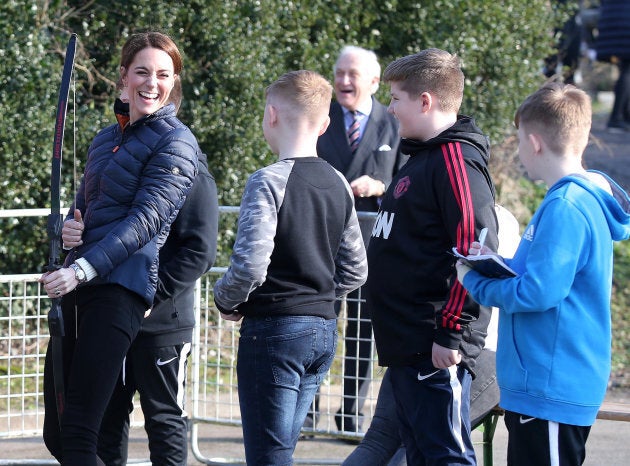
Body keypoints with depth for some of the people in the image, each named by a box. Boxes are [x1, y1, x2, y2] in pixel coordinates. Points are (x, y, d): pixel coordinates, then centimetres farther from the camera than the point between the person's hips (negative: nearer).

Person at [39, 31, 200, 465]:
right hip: (78, 286, 8)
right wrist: (70, 227, 1)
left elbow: (147, 218, -13)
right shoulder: (106, 138, 20)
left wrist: (82, 269, -23)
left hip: (120, 287, -8)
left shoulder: (175, 143, -3)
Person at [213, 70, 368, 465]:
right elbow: (354, 272, 13)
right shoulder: (338, 184, 8)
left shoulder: (269, 182, -14)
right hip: (324, 330, 7)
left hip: (274, 329, -7)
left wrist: (226, 301, -3)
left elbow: (250, 265, -21)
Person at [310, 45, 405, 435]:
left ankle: (353, 414, 12)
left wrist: (380, 187, -13)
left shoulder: (395, 126, 4)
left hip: (370, 243, 0)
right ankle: (308, 411, 8)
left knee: (364, 332, 5)